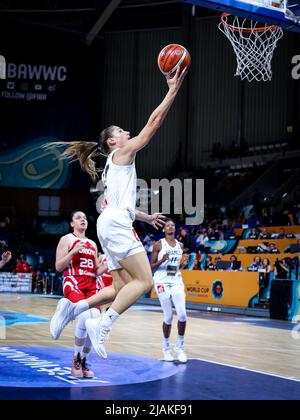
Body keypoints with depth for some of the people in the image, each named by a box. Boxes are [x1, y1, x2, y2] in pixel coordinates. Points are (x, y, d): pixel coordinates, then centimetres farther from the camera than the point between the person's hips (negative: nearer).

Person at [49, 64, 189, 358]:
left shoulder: (113, 166, 28)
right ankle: (102, 325, -21)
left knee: (122, 288, 8)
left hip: (111, 224, 10)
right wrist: (173, 90, 0)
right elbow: (153, 123, -2)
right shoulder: (123, 153, 3)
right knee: (144, 281, -15)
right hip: (116, 224, -10)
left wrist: (146, 217, 38)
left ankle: (73, 307, 2)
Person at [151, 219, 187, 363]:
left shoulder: (180, 245, 10)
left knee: (182, 315, -10)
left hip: (176, 281, 4)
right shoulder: (158, 245, -4)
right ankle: (166, 348, 18)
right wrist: (162, 260, -19)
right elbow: (151, 267, -3)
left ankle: (180, 347, 7)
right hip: (162, 281, -4)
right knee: (168, 316, -2)